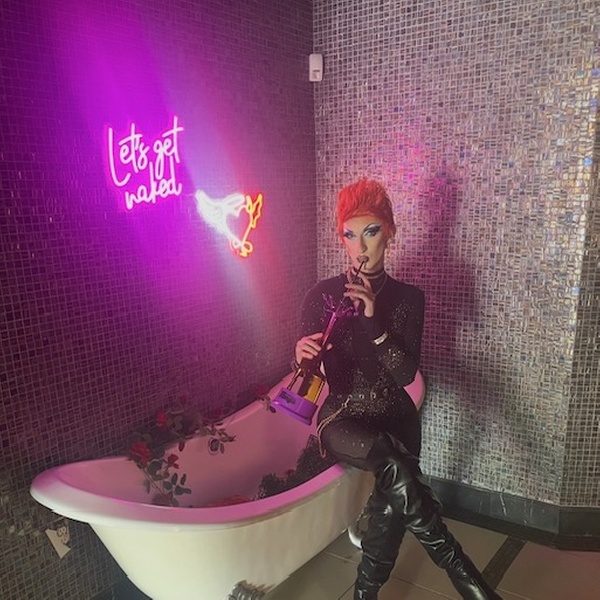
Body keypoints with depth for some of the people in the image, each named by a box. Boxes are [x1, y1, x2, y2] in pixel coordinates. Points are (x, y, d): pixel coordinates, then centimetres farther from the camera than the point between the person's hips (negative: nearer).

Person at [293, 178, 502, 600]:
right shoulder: (322, 295, -5)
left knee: (393, 500, -21)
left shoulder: (408, 297, -1)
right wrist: (304, 357, -31)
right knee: (395, 468, -29)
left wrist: (374, 318, -23)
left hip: (394, 417, 2)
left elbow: (405, 374, -11)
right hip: (343, 418, -2)